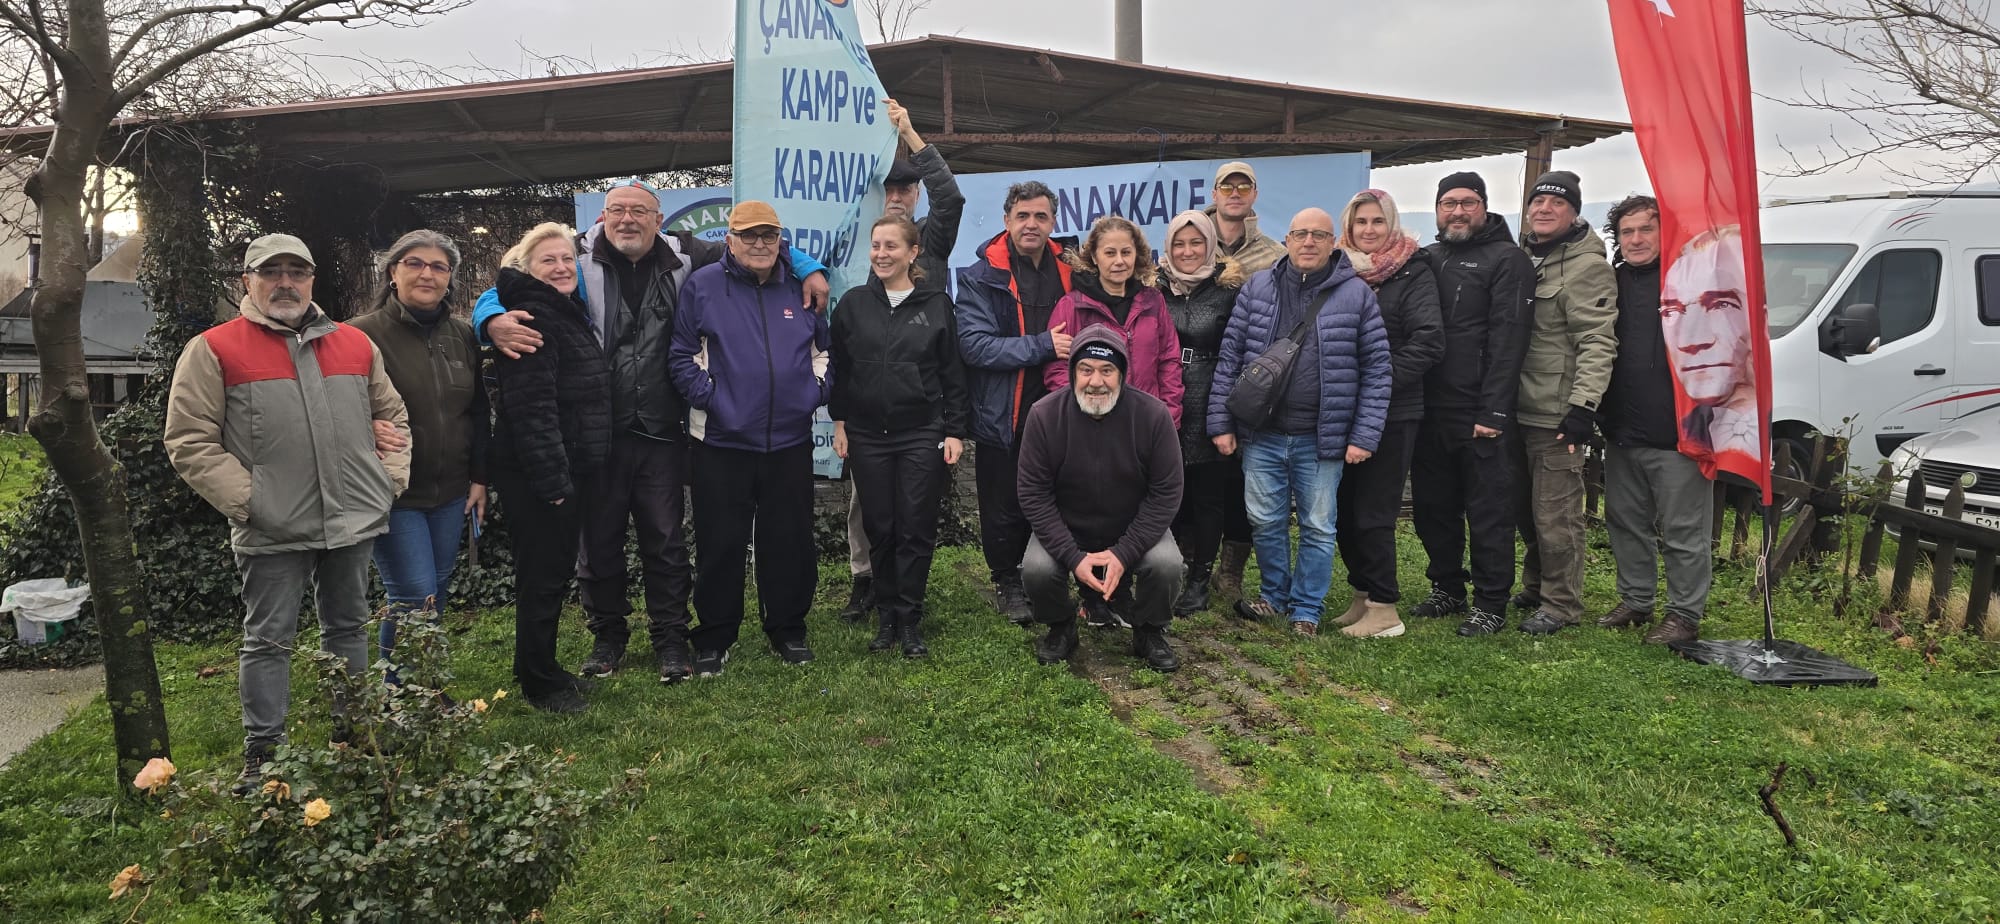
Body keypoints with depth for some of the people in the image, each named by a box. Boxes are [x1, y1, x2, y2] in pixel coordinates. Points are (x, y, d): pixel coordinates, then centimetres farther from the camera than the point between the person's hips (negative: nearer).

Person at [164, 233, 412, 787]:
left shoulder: (355, 344, 11)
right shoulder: (214, 350, -2)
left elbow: (392, 416, 19)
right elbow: (189, 442, -4)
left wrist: (391, 478, 6)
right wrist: (245, 500, -12)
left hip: (353, 522, 4)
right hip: (272, 531, -4)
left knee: (348, 628, 15)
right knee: (269, 639, 4)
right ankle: (263, 751, 16)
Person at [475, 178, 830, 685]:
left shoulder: (683, 258, 1)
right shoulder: (579, 261, -3)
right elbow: (505, 291, -2)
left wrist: (808, 268, 2)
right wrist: (496, 321, -25)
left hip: (661, 432, 1)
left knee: (666, 540, 8)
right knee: (599, 539, 11)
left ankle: (670, 638, 24)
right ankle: (607, 636, 31)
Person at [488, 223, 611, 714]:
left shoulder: (568, 313, 15)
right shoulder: (531, 320, -16)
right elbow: (532, 408, -23)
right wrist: (551, 478, -24)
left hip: (573, 469, 10)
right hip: (539, 473, -10)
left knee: (556, 572, 18)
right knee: (543, 576, 1)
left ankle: (543, 669, 31)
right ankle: (539, 682, 14)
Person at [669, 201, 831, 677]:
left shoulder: (802, 289, 8)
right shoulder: (702, 286, -2)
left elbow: (824, 348, 17)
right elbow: (681, 355, -2)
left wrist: (816, 389, 2)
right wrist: (707, 396, -12)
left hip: (789, 439, 3)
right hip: (722, 440, -2)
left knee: (789, 539, 10)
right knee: (720, 543, 4)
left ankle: (788, 629, 26)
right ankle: (714, 637, 19)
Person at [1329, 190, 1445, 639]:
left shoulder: (1413, 272, -4)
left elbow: (1428, 342, -13)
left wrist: (1381, 381, -19)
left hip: (1390, 413, -5)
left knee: (1373, 514, -4)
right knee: (1343, 510, 9)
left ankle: (1384, 610, 7)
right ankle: (1363, 597, 22)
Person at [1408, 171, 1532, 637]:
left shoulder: (1507, 259, -3)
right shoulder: (1428, 258, 15)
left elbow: (1507, 339, -11)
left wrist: (1493, 411, -18)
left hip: (1479, 413, -6)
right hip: (1430, 408, 6)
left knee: (1488, 511, 1)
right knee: (1432, 506, 13)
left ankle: (1490, 603, 11)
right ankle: (1447, 588, 27)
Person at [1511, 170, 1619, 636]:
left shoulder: (1587, 266, -9)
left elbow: (1597, 343, -16)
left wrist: (1583, 406, -22)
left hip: (1557, 414, -8)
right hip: (1515, 409, 8)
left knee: (1555, 514, -2)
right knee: (1524, 507, 17)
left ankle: (1561, 603, 10)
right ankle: (1535, 587, 32)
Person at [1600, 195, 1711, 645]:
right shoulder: (1612, 283, 13)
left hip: (1675, 434, -7)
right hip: (1622, 432, 7)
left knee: (1683, 531, 0)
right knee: (1626, 522, 15)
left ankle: (1685, 615, 10)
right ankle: (1635, 600, 28)